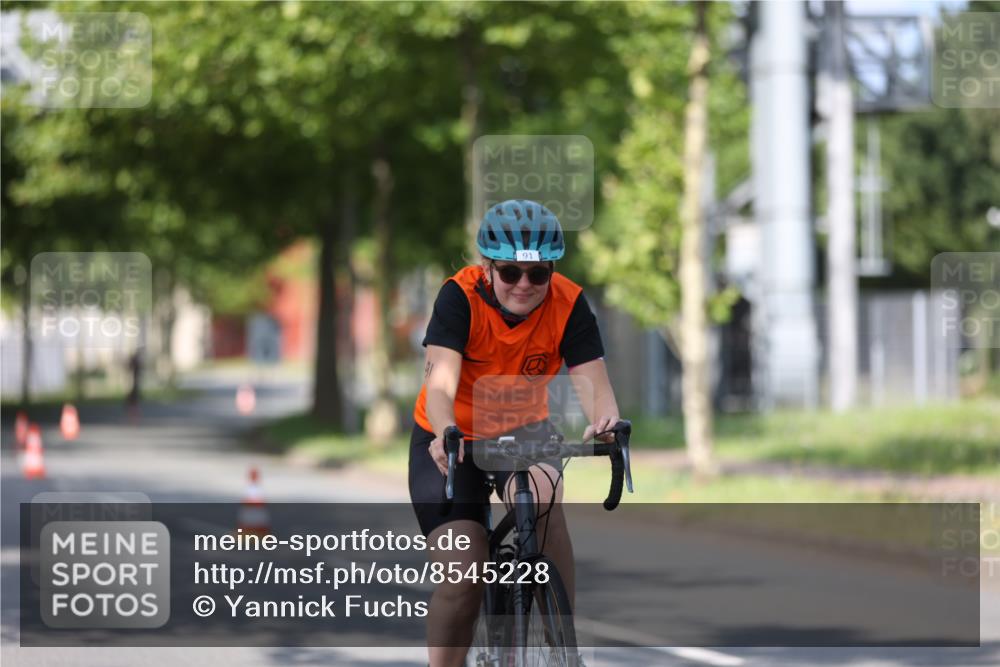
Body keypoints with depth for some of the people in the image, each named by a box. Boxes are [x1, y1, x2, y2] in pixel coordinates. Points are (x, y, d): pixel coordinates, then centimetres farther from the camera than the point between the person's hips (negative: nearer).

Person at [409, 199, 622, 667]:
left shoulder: (568, 304, -19)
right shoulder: (461, 296, -25)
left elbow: (592, 380, -30)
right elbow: (440, 379, -38)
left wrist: (604, 422, -53)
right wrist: (445, 433, -58)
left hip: (523, 429, 1)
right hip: (452, 438, -1)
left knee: (541, 493, -34)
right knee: (463, 579, -13)